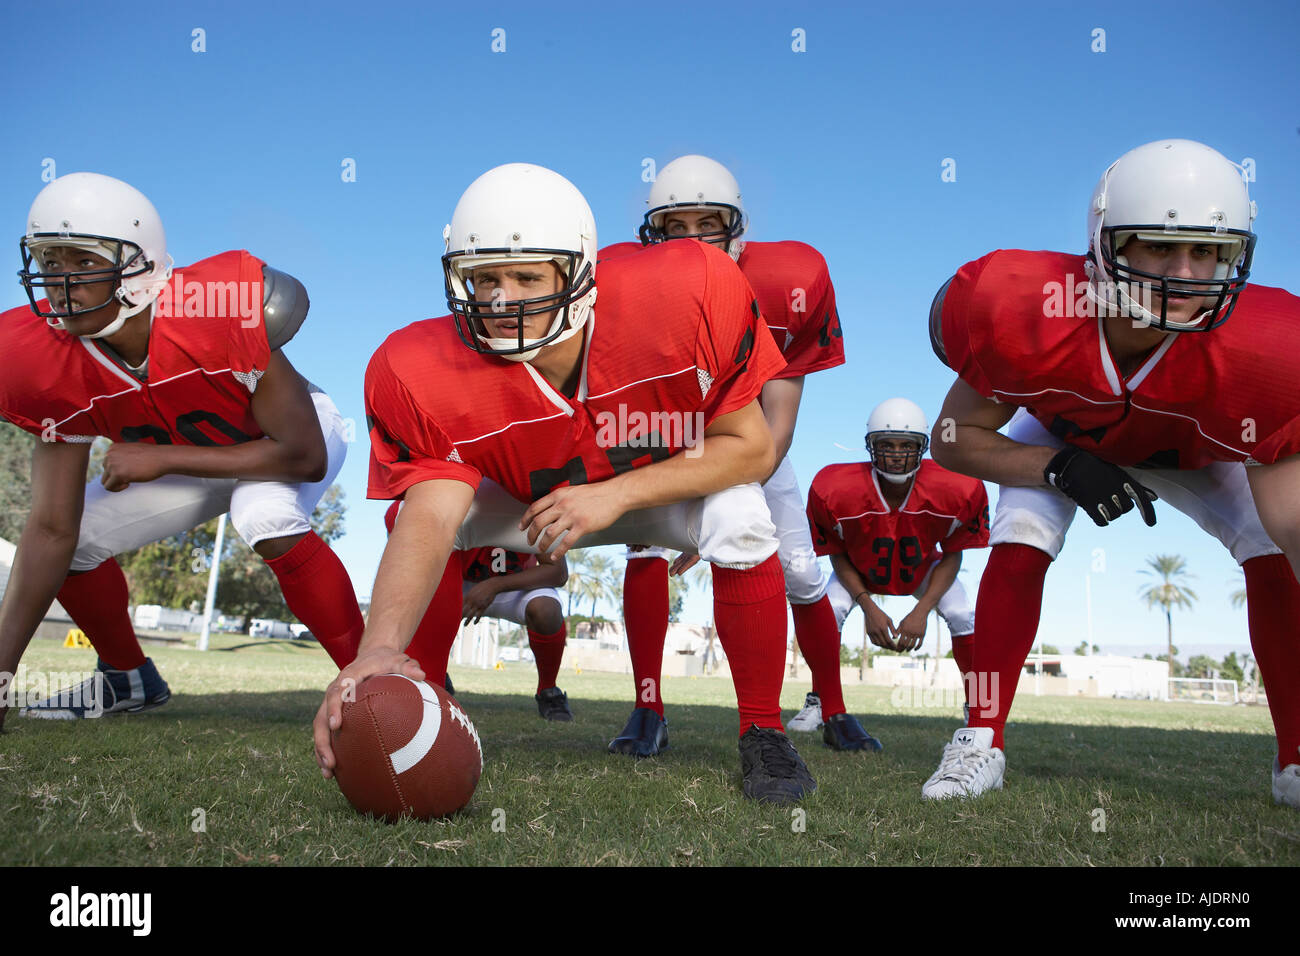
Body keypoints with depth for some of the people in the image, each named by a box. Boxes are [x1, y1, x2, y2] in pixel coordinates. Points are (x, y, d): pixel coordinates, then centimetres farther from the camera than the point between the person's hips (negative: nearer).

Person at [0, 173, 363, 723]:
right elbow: (53, 530, -16)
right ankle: (128, 677, 25)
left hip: (285, 440, -5)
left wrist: (162, 459, -33)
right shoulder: (52, 367, -20)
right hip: (190, 459, 6)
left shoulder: (223, 312, -38)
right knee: (78, 539, -3)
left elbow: (304, 457, -33)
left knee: (267, 519, -36)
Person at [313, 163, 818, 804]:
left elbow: (752, 445, -26)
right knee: (429, 511, -23)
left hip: (671, 481, -1)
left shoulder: (687, 301, -34)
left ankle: (763, 734, -8)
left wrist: (615, 494, -34)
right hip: (530, 497, 1)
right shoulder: (431, 378, -33)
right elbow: (429, 517, -44)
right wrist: (380, 648, -63)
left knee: (741, 523, -31)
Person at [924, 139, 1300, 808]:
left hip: (1191, 450, 1)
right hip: (1060, 437, -1)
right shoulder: (1026, 317, -39)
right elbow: (955, 438, -26)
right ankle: (981, 742, -10)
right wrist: (1063, 470, -39)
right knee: (1018, 547, -23)